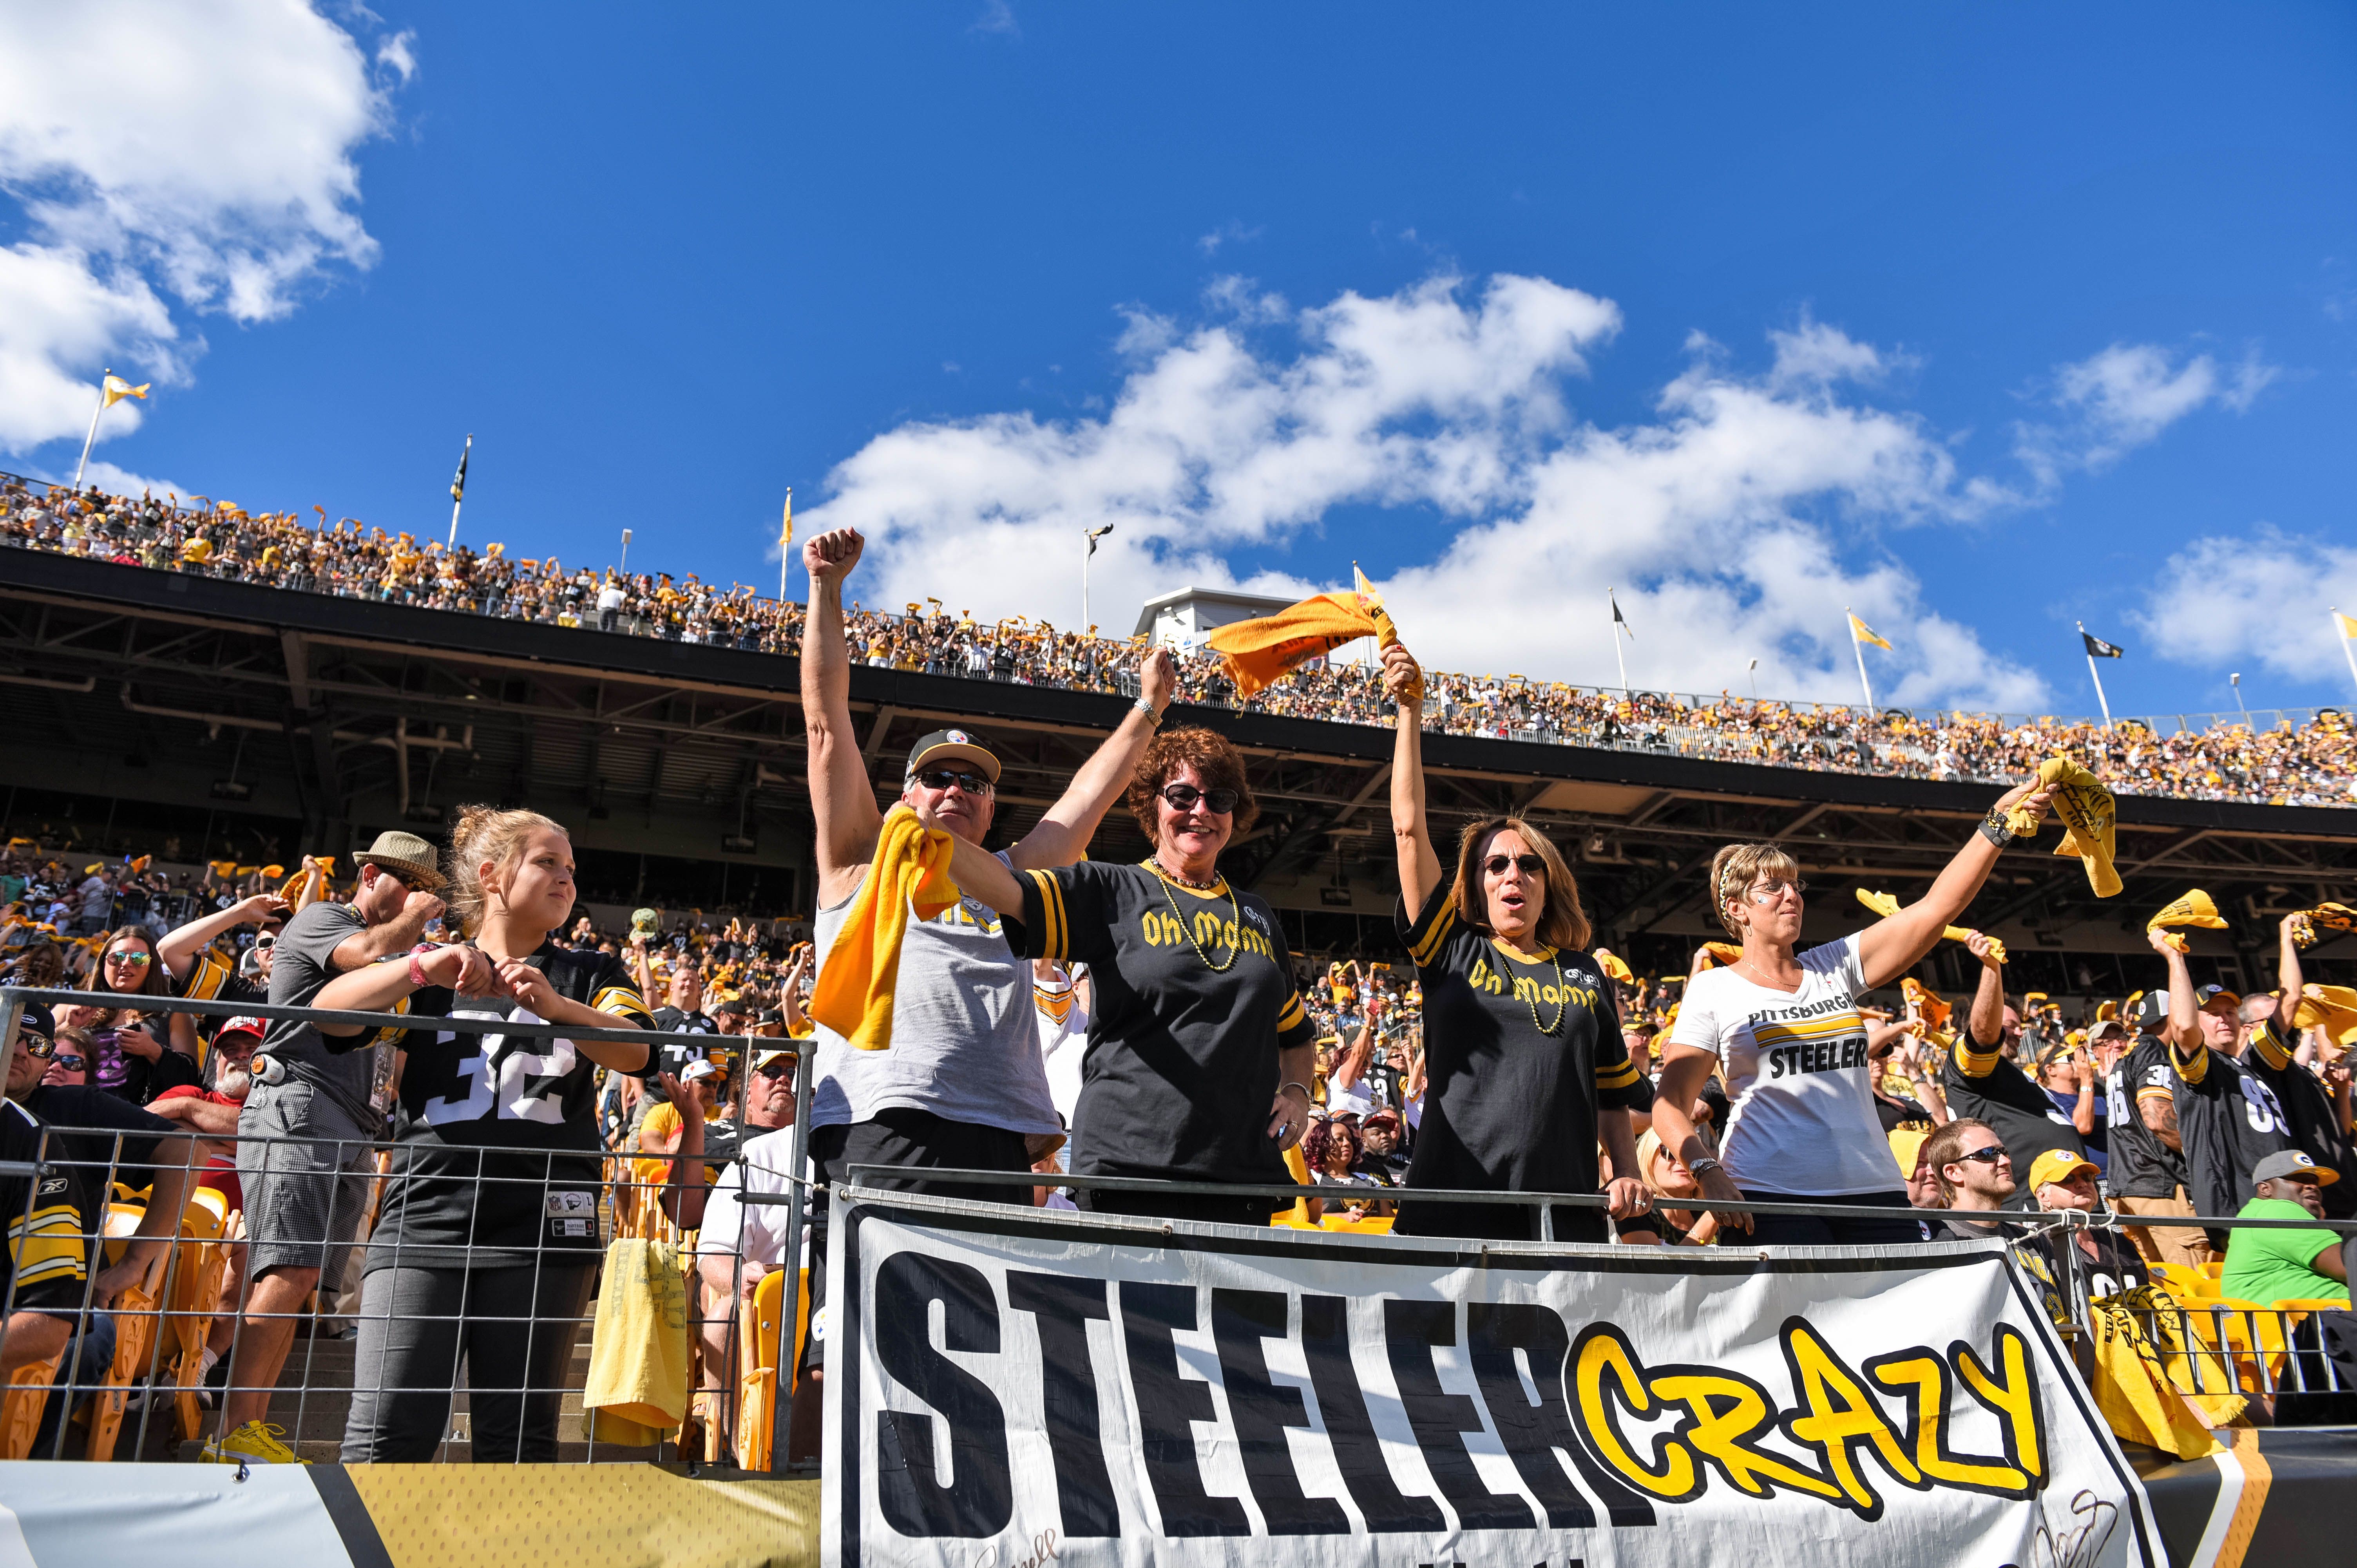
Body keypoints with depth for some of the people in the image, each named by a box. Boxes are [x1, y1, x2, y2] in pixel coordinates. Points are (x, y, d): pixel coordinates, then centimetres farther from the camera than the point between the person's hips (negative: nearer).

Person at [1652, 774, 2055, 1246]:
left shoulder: (1836, 967, 14)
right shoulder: (1714, 990, 4)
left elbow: (1937, 907, 7)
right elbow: (1670, 1105, -1)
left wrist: (1998, 823, 0)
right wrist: (1708, 1172, -18)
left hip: (1872, 1191, 4)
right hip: (1770, 1198, -4)